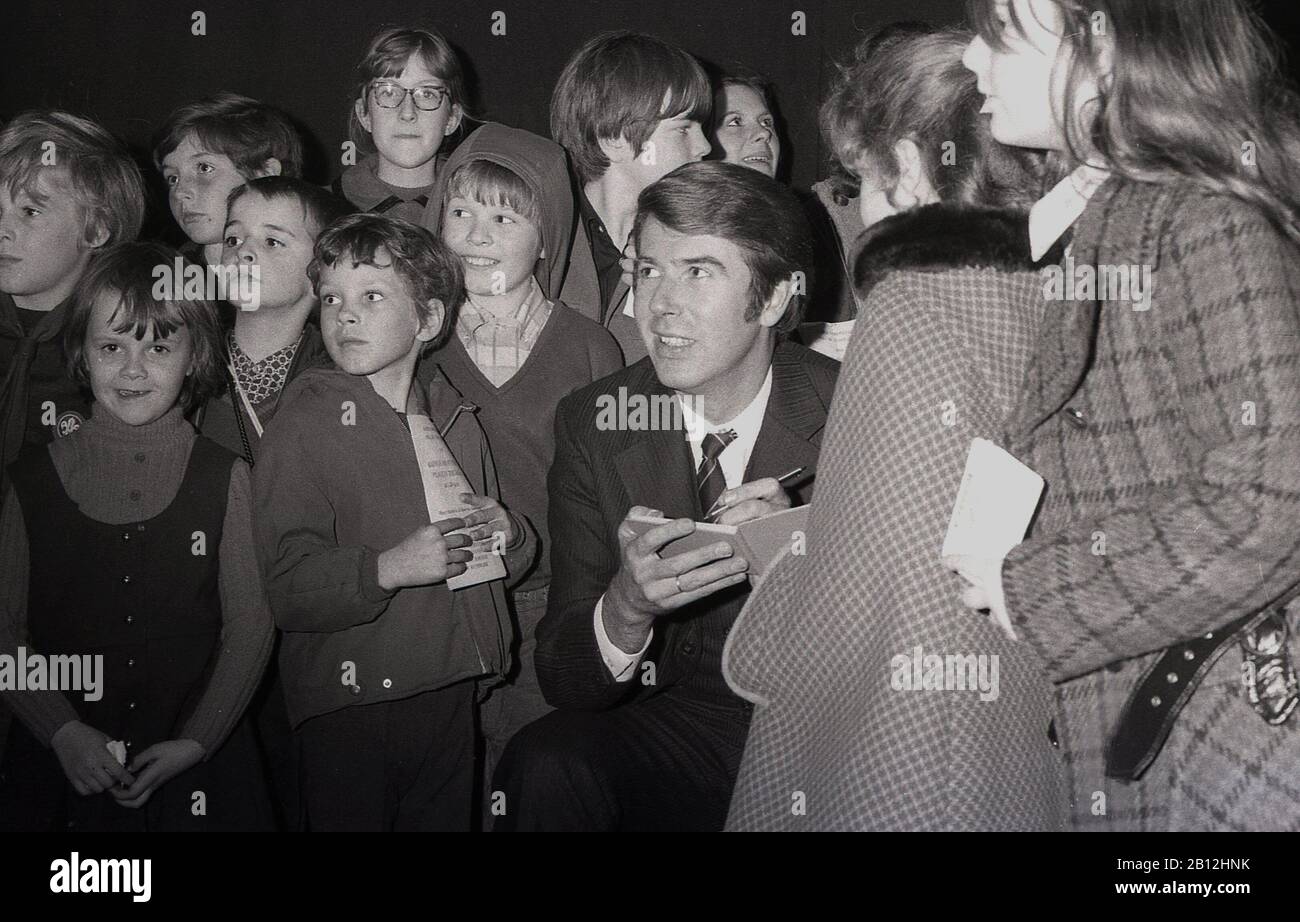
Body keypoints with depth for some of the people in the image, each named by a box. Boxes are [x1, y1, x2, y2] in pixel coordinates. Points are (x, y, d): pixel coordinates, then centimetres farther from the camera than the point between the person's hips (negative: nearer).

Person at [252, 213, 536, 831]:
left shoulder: (455, 422, 11)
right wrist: (386, 568, -29)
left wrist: (506, 536, -2)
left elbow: (504, 565, 19)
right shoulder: (304, 425, -6)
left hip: (451, 695, 5)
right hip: (349, 705, -5)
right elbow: (288, 589, -15)